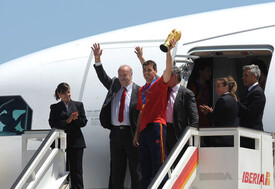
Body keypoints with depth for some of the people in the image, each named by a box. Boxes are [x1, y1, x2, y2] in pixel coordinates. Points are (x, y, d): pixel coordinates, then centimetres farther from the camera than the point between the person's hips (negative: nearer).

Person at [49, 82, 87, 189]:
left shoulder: (78, 105, 11)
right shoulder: (55, 108, 8)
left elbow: (83, 122, 7)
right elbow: (53, 124, -3)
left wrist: (76, 119, -13)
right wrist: (67, 121, -14)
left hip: (76, 143, 0)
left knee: (76, 170, -3)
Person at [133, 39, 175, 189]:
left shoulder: (159, 84, 2)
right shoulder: (142, 90, 21)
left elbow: (168, 69, -16)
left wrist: (169, 51, -28)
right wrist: (137, 133, 18)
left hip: (156, 126, -7)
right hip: (144, 129, 7)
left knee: (158, 165, -11)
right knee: (145, 167, 9)